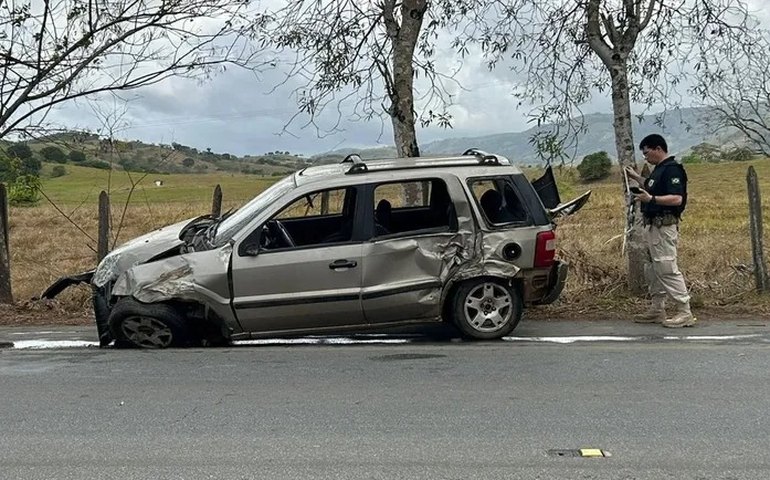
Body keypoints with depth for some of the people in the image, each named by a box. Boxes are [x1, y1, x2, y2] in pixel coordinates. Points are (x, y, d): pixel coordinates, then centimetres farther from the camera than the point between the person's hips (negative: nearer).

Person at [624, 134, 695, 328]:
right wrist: (636, 177, 27)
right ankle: (657, 310, 22)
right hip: (652, 226, 11)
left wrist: (651, 199, -33)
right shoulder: (659, 169, 16)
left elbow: (677, 198, -24)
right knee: (651, 269, 14)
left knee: (667, 269, -10)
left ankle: (685, 312, -5)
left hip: (664, 227, -11)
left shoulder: (672, 169, -15)